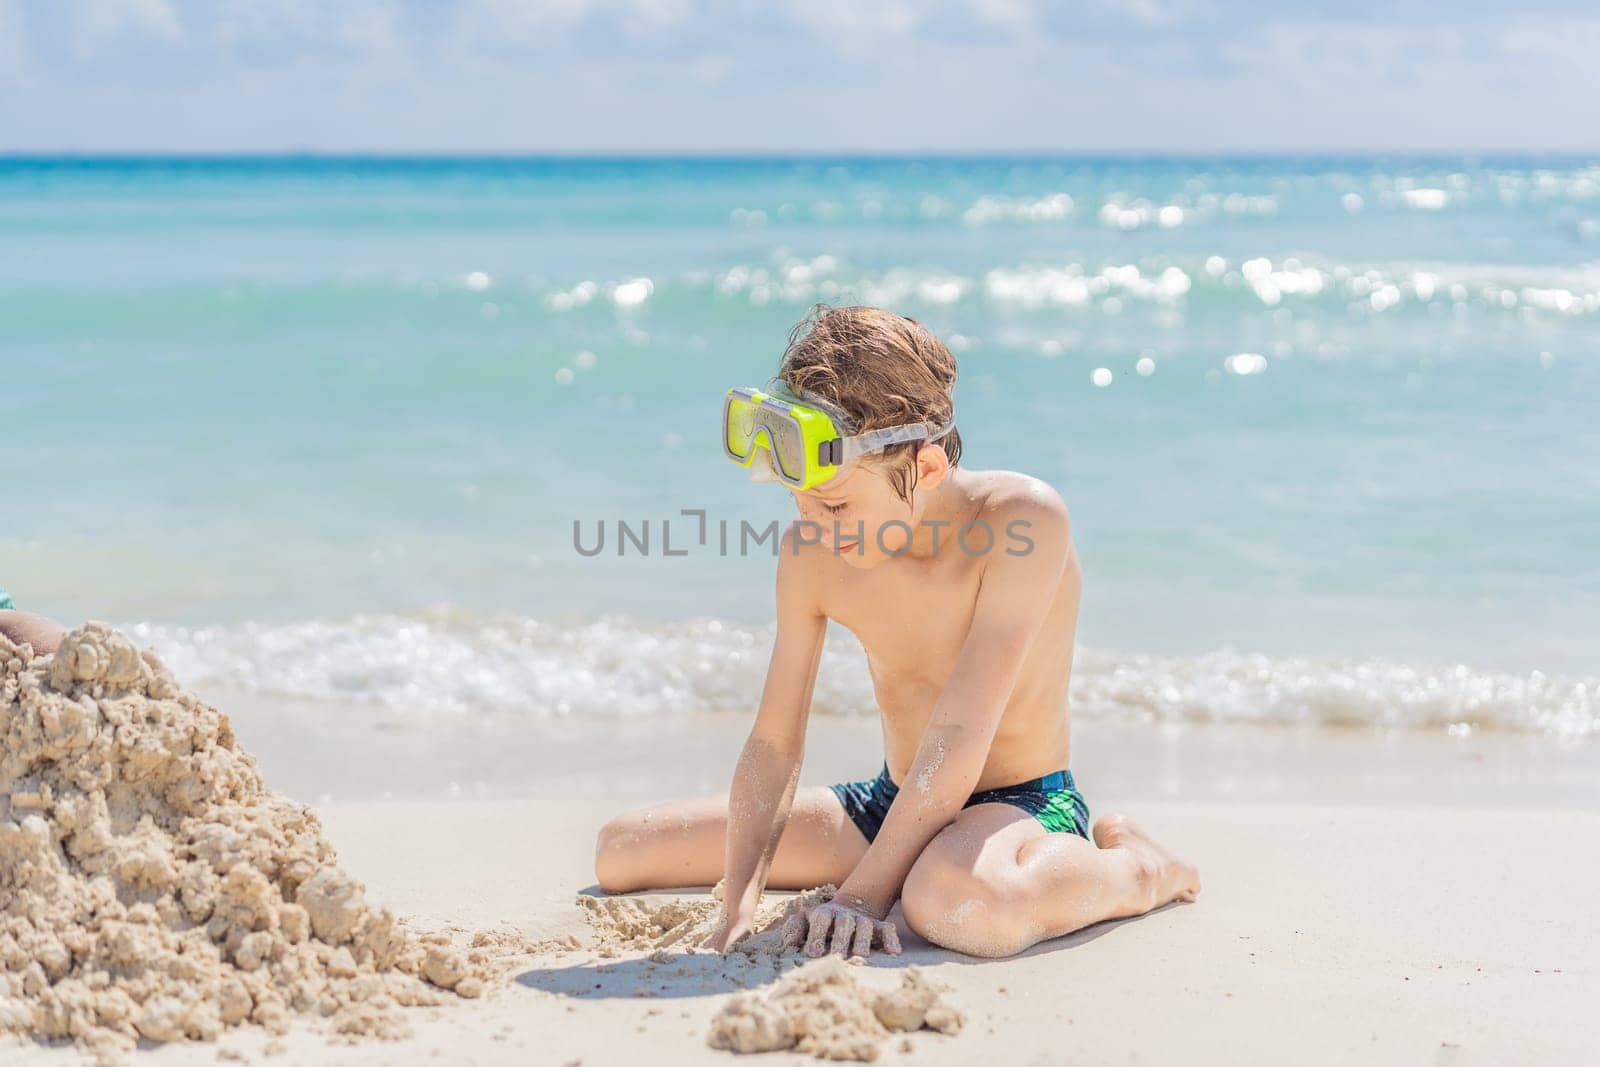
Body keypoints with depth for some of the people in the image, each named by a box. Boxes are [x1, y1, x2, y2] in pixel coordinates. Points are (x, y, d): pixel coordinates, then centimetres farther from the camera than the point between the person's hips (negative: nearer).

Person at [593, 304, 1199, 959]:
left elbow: (960, 740, -29)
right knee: (623, 850, 5)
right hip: (895, 802, 7)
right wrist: (738, 908, -18)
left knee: (951, 902, -44)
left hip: (1024, 802, -6)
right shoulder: (810, 554, -8)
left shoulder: (1023, 519, -25)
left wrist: (864, 891, -31)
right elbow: (773, 743, -6)